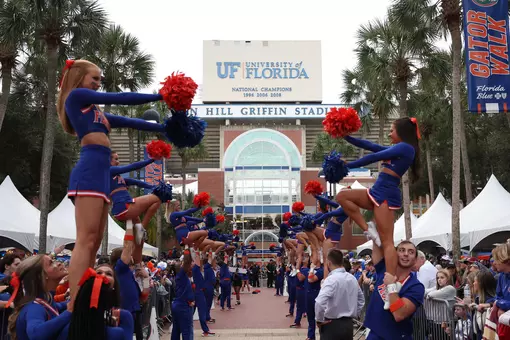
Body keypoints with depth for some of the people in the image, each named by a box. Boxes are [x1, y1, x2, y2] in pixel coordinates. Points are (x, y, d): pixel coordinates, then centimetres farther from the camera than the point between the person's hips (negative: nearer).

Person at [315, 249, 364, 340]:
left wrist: (319, 320, -16)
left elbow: (320, 302, -30)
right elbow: (361, 300, 19)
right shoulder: (352, 278, 6)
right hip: (348, 324, 7)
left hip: (332, 325, -7)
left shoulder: (331, 279, -18)